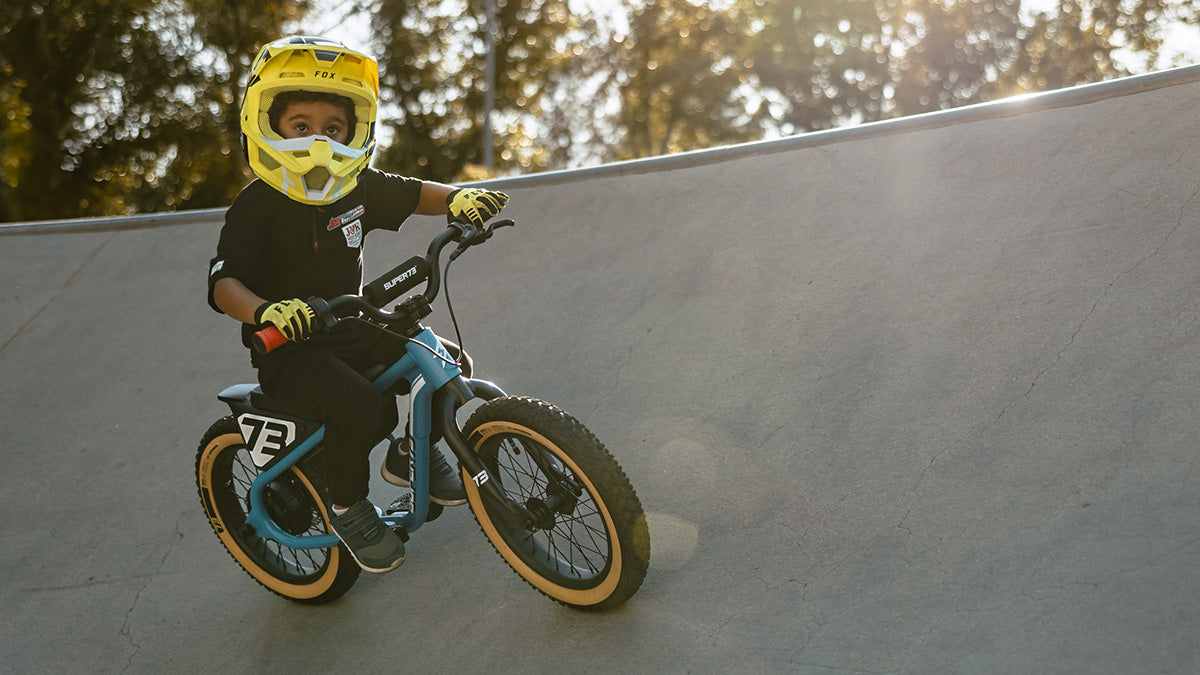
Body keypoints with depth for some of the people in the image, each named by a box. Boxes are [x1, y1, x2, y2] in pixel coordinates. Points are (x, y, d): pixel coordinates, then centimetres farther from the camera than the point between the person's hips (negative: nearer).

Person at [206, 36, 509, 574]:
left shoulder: (359, 188, 1)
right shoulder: (258, 207, -17)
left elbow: (411, 194, 11)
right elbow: (223, 280, -25)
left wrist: (457, 198, -12)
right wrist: (265, 312, -46)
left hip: (354, 331, 7)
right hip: (290, 352, -7)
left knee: (446, 363, -1)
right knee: (362, 407, -31)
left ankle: (411, 453, 23)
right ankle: (347, 507, -3)